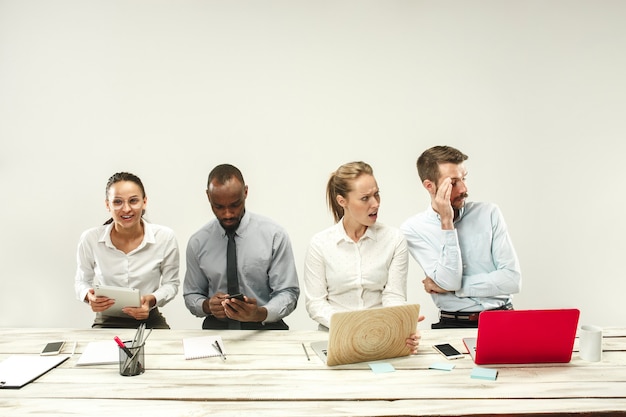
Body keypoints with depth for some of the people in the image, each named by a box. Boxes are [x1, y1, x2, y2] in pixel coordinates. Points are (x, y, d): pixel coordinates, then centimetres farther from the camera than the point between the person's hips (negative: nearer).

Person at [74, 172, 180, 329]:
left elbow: (171, 283, 6)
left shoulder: (165, 237, -5)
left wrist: (151, 300, -15)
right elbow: (82, 282, 10)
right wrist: (89, 297, -13)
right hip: (106, 323, 1)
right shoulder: (90, 239, -5)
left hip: (150, 322, 0)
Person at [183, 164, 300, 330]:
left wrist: (259, 313, -23)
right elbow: (191, 297, 12)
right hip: (216, 329, 2)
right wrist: (207, 305, -11)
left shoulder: (275, 235, -4)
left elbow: (288, 293, -3)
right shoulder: (197, 243, 4)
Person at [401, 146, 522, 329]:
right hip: (453, 324, -1)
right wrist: (447, 222, -14)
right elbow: (449, 281, -12)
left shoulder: (488, 213, 3)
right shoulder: (414, 229, -1)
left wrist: (453, 287, -8)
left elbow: (512, 279, -4)